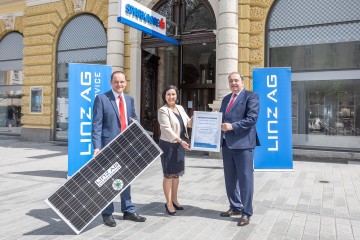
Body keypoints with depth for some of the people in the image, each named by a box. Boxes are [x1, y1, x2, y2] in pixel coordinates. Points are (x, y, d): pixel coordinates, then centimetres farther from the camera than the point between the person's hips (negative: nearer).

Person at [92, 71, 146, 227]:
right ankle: (107, 214, 20)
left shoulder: (129, 99, 11)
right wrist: (97, 146, -21)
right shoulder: (101, 99, -7)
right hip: (109, 145, -5)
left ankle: (128, 211, 28)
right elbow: (97, 125, -12)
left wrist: (135, 122, -5)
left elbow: (134, 117, 20)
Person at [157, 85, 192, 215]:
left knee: (176, 173, 14)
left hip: (180, 145, 7)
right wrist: (180, 141, -28)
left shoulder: (180, 108, 11)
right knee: (169, 174, 1)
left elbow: (188, 123, 16)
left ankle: (174, 200, 27)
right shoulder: (163, 110, -11)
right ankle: (169, 203, 11)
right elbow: (167, 129, -20)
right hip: (168, 145, -7)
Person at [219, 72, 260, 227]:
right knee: (230, 179, 15)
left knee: (245, 179, 0)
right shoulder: (226, 99, 19)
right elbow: (221, 117, 20)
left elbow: (252, 118, -15)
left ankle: (246, 212, 11)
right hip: (227, 144, 8)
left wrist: (232, 126, -22)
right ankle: (235, 207, 30)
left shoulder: (251, 96, -4)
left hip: (243, 144, -7)